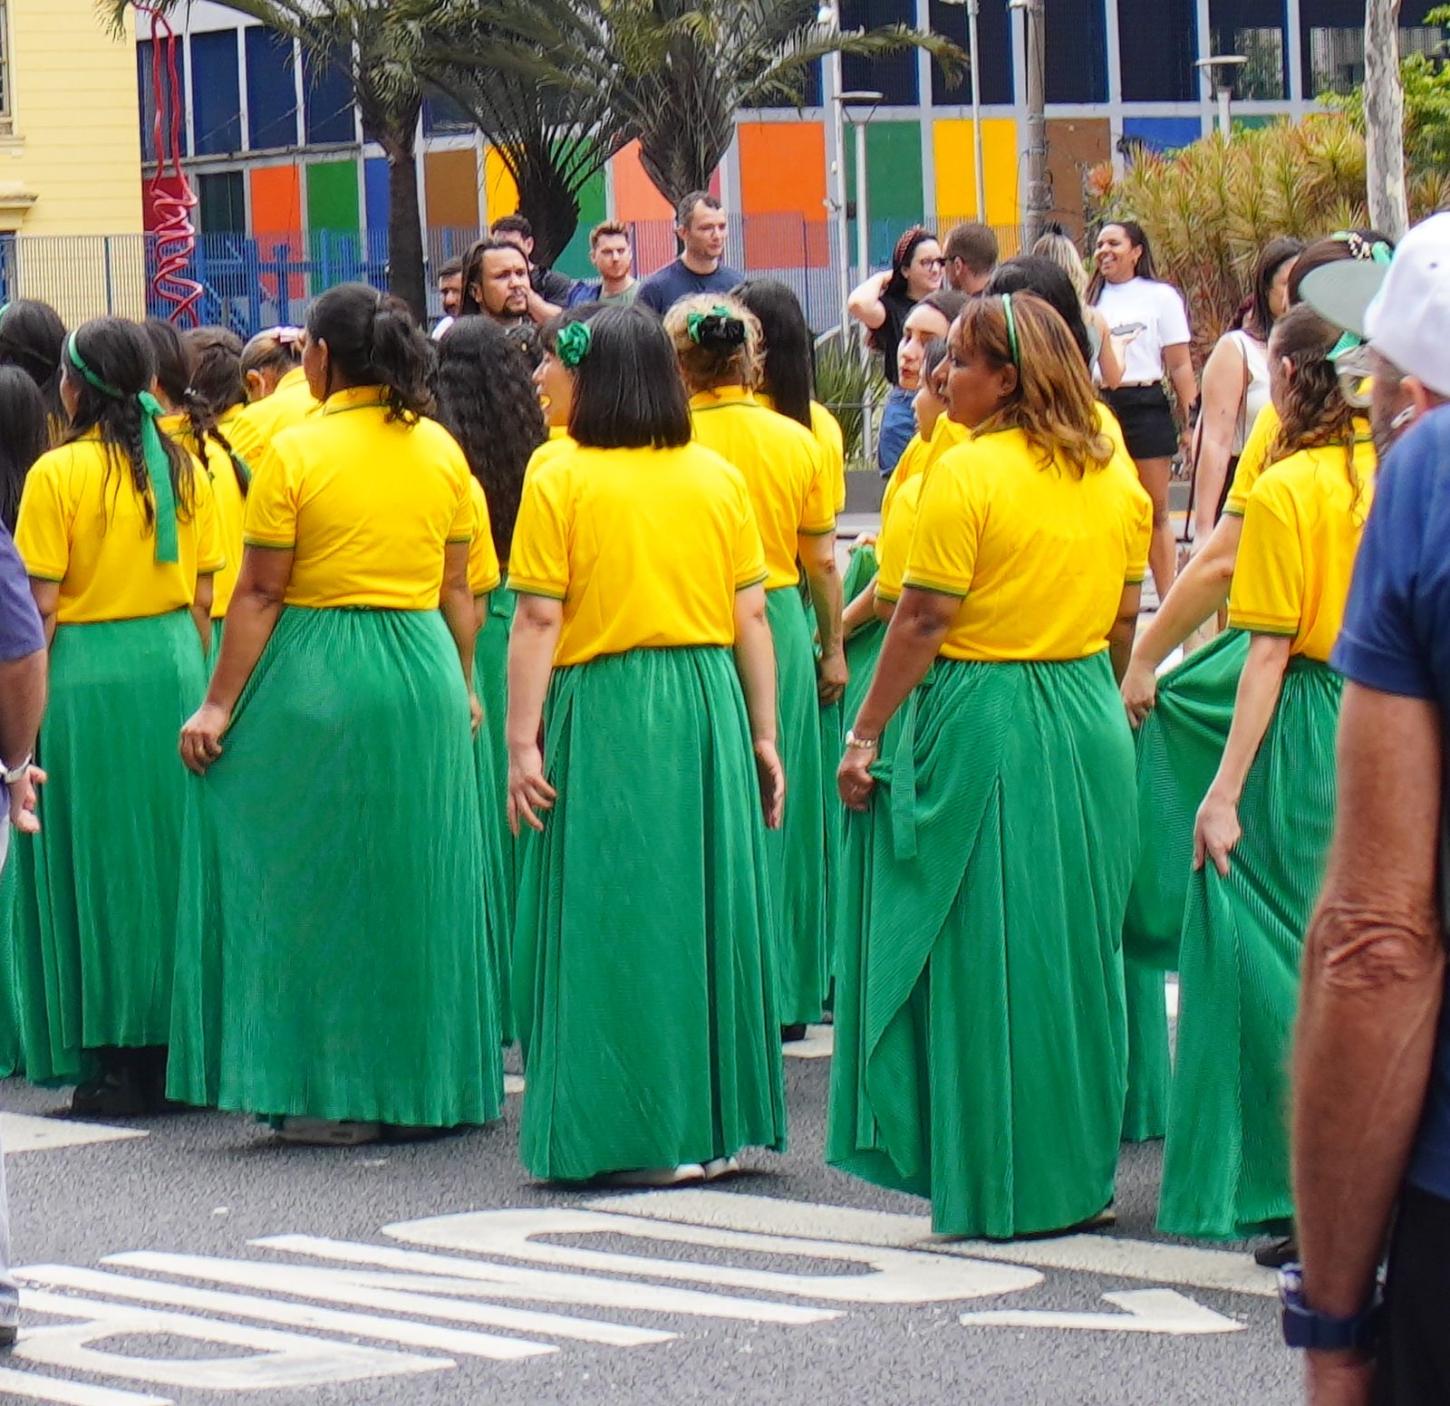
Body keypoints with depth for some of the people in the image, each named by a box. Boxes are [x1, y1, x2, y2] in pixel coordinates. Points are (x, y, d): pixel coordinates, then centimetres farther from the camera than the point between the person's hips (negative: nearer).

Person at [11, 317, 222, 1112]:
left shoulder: (59, 473, -10)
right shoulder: (182, 469, 5)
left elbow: (40, 606, -10)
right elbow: (203, 596, 8)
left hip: (86, 671, -5)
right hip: (175, 668, 5)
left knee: (102, 867, 2)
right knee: (172, 853, 12)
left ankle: (122, 1066, 2)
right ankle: (183, 1044, 14)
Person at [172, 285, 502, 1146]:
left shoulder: (296, 452, -9)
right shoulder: (442, 451, 4)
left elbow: (260, 596, -9)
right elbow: (460, 590, 8)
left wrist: (220, 705, -5)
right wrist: (463, 687, 19)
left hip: (317, 681, -4)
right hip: (424, 671, 4)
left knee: (319, 881, 4)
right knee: (417, 877, 13)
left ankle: (334, 1092, 3)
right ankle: (425, 1082, 17)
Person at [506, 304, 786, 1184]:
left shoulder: (560, 480, -6)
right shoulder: (718, 477, 4)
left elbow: (538, 621, -10)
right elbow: (752, 616, 4)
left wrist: (522, 741, -8)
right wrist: (764, 734, 9)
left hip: (603, 712, -4)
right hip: (709, 707, 4)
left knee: (618, 918, 2)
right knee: (709, 903, 11)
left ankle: (643, 1132, 4)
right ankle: (721, 1123, 16)